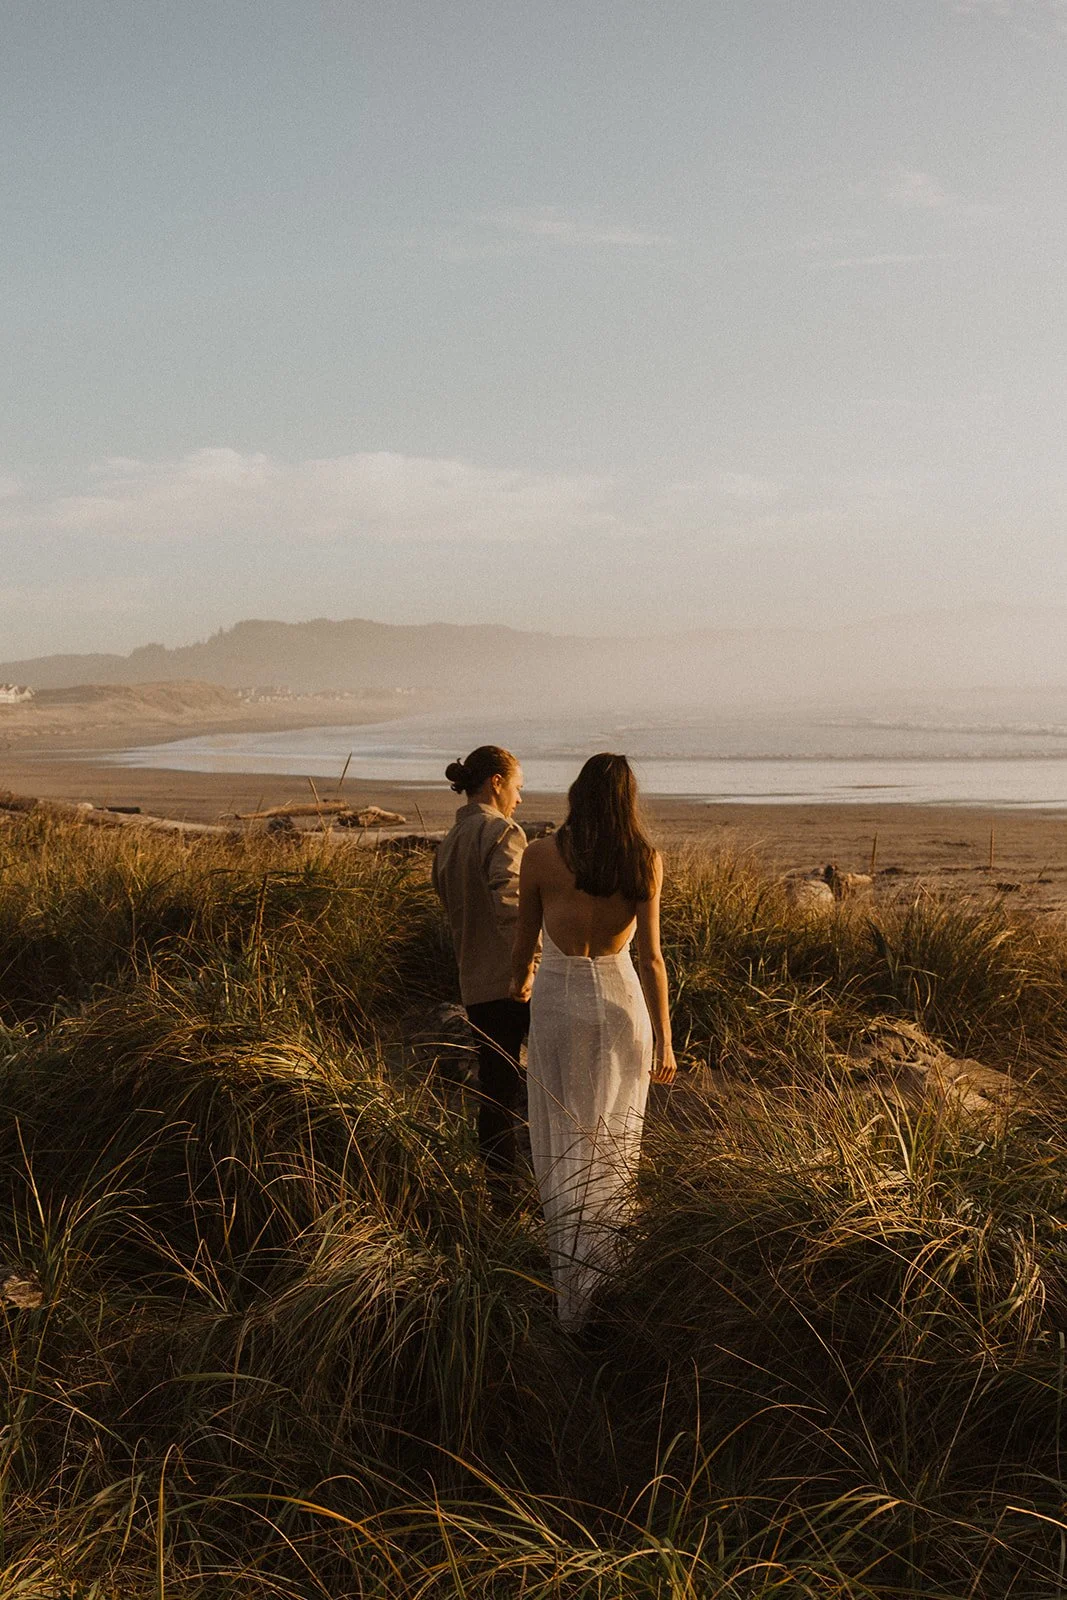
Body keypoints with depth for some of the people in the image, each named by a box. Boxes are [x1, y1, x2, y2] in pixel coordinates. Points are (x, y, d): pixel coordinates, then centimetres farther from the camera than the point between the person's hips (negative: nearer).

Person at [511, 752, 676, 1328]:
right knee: (613, 1144, 14)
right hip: (621, 999, 1)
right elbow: (650, 956, -9)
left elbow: (526, 935, 6)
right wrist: (663, 1040, -3)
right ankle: (608, 1292, 23)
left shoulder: (541, 855, -8)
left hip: (558, 997, -1)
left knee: (563, 1143, 10)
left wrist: (520, 980, 27)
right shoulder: (645, 861, -7)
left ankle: (572, 1296, 15)